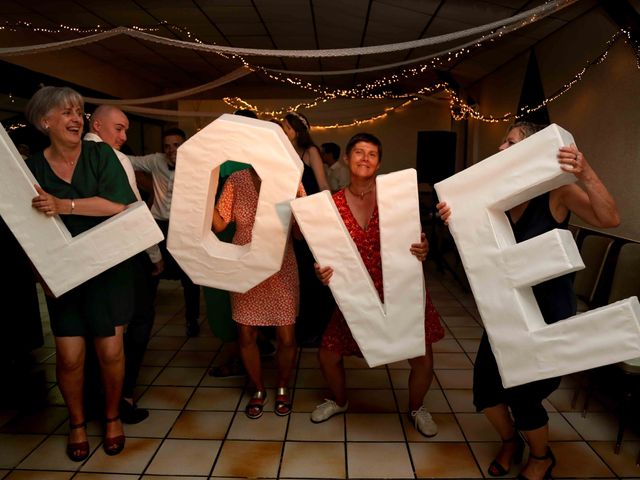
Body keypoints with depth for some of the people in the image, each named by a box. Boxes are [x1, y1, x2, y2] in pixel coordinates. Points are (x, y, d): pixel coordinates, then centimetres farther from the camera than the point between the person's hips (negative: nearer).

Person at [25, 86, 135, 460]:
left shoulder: (100, 154, -2)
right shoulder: (32, 167, 3)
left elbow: (119, 205, -15)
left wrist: (63, 205, -22)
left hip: (109, 267, -1)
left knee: (110, 350, 1)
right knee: (70, 356, 1)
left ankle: (113, 416, 28)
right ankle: (77, 422, 28)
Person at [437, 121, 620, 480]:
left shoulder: (556, 191, -13)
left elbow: (609, 219, -24)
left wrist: (586, 174, -39)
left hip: (549, 308, -5)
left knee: (523, 395, 1)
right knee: (485, 385, 5)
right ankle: (510, 441, 38)